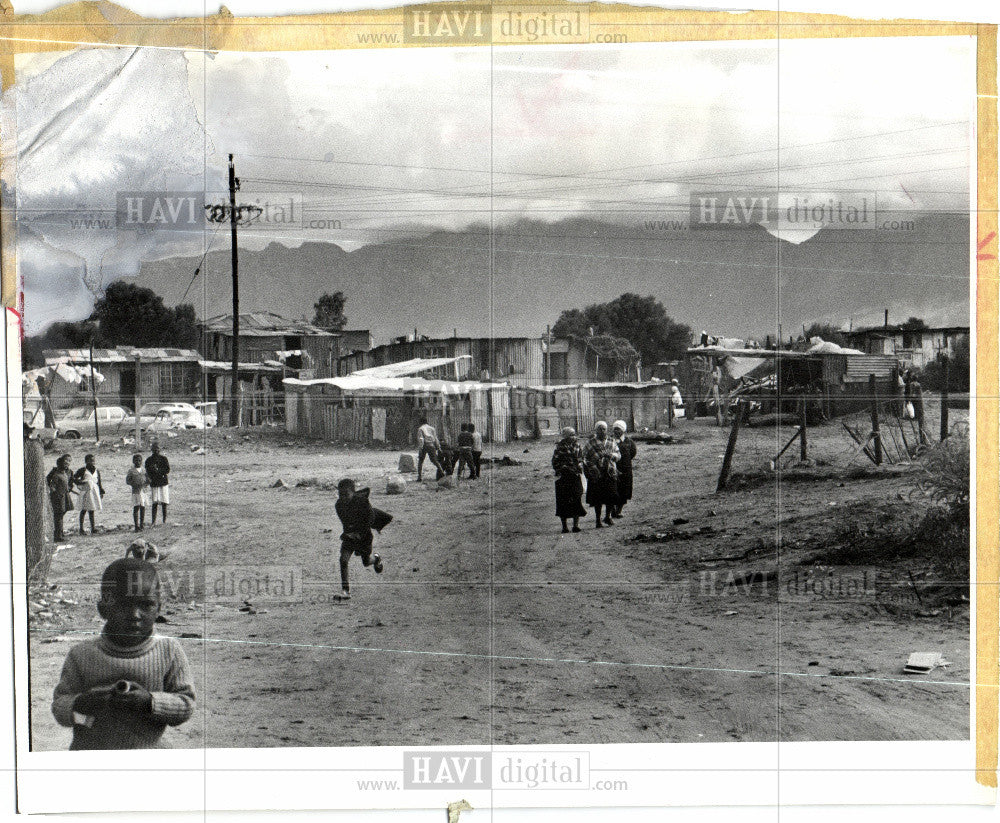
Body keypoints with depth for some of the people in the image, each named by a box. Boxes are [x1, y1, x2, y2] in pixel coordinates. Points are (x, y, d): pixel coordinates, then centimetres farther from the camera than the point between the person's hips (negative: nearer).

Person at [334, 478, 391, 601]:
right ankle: (346, 591, -15)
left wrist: (360, 533, -20)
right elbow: (344, 520, 6)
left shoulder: (362, 500, -21)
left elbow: (371, 517, -14)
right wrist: (348, 532, -11)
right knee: (343, 558, -17)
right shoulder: (339, 505, -9)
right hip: (349, 535, 3)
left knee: (366, 562, 10)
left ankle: (376, 560, 50)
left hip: (364, 534, -3)